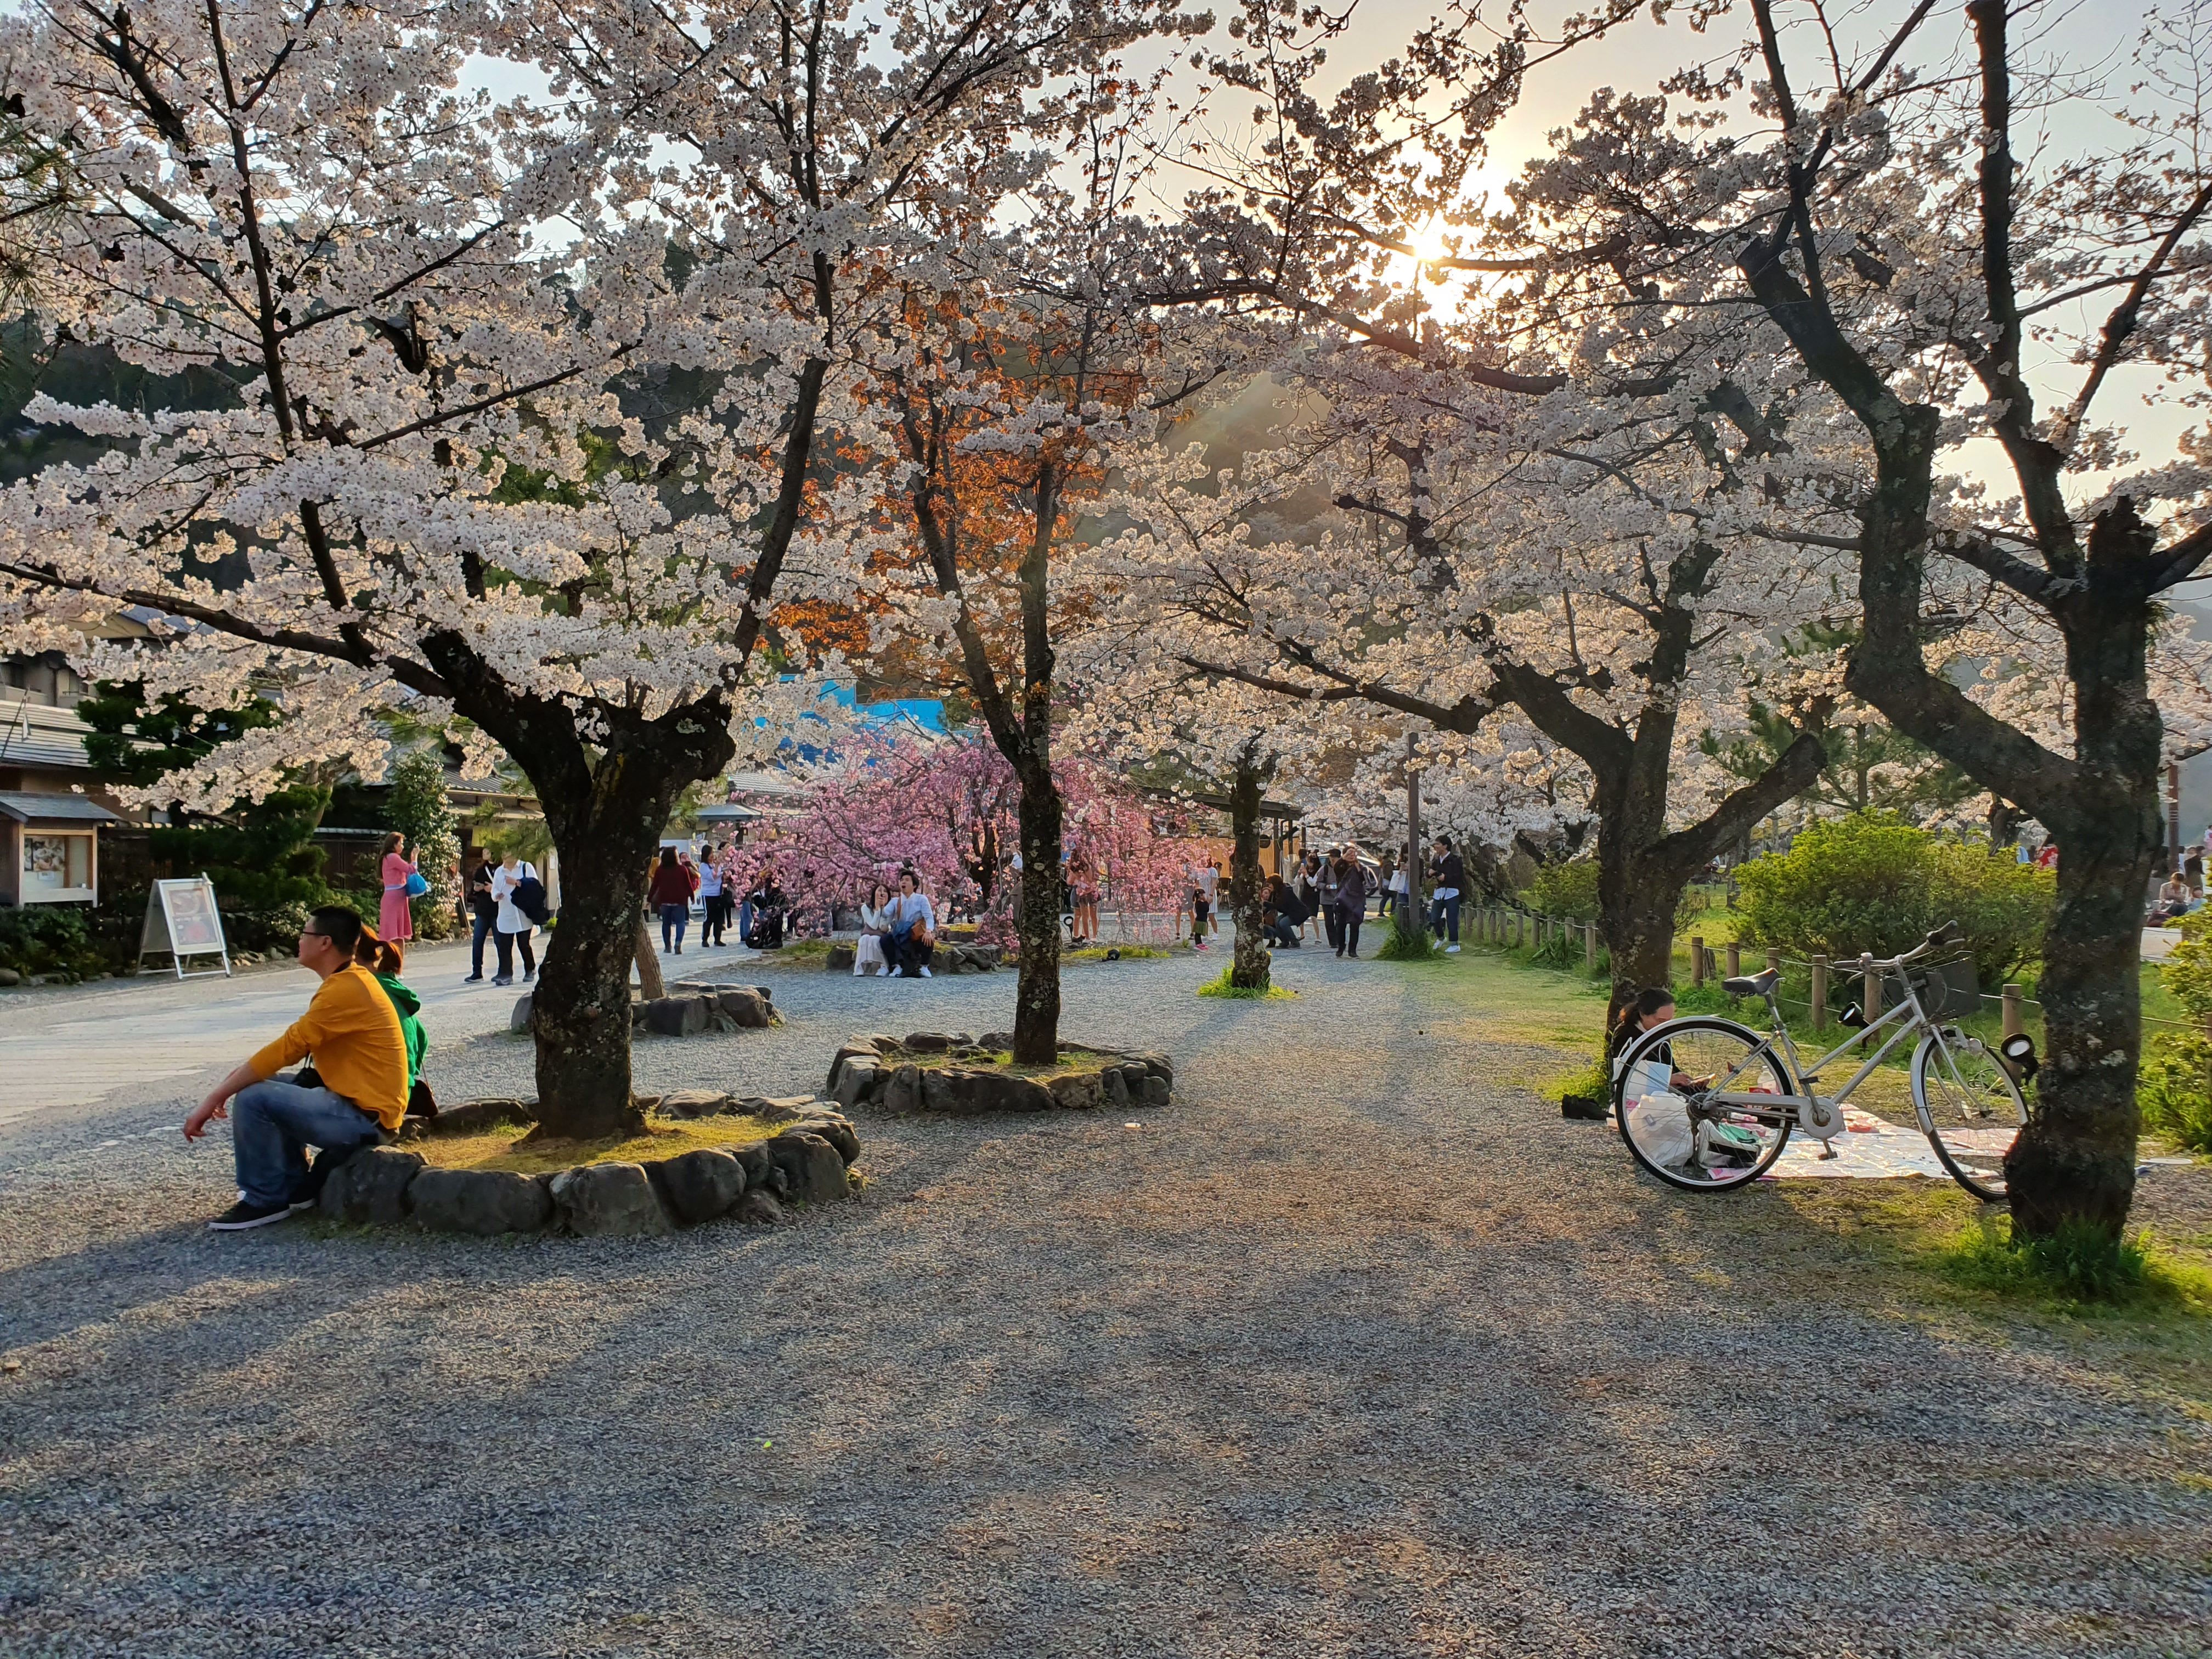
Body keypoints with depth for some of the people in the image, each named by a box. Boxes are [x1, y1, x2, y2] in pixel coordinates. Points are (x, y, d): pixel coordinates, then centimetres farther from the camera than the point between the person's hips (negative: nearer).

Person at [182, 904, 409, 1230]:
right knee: (270, 1084, 18)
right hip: (354, 1100, 10)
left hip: (364, 1116, -10)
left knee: (253, 1099, -17)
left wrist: (215, 1098, -17)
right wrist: (247, 1069, 6)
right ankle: (295, 1187, 20)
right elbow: (294, 1043, 19)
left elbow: (288, 1048, -22)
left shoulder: (345, 989, -19)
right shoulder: (348, 980, 13)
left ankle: (265, 1200, 0)